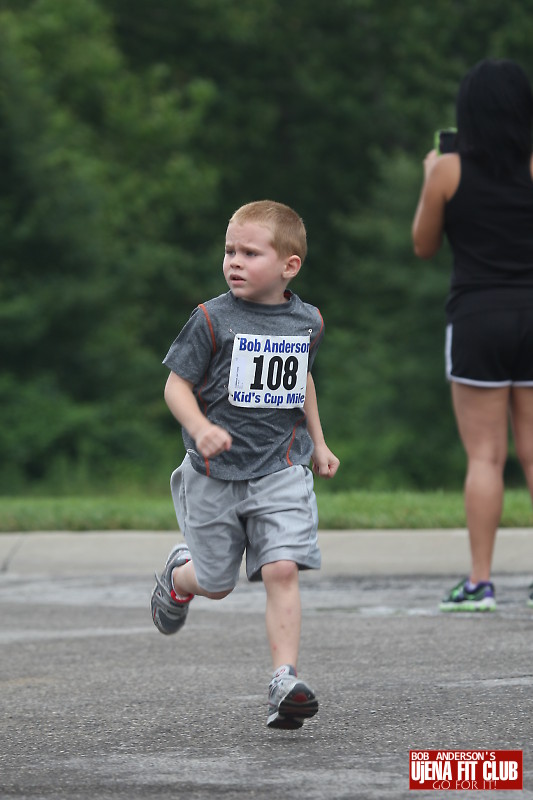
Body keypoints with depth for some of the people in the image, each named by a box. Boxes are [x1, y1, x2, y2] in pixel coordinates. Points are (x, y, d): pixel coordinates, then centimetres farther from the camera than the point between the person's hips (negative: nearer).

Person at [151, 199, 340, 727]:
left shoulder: (307, 321, 4)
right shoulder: (213, 320, -9)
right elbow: (177, 385, -8)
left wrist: (317, 442, 23)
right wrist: (200, 428, -26)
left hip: (281, 470, 2)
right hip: (216, 474, -1)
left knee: (282, 569, -15)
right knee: (217, 583, 11)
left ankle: (284, 681, -15)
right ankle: (180, 576, 47)